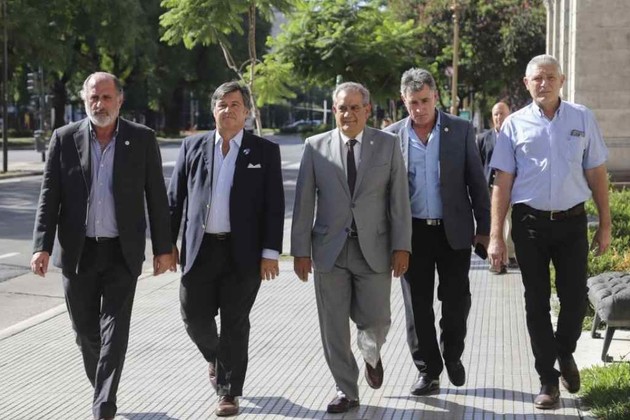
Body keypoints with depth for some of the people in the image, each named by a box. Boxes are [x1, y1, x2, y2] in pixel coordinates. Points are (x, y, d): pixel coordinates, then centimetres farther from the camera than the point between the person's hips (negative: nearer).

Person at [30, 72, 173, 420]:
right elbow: (49, 196, -1)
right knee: (86, 330, 11)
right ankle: (101, 387, 36)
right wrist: (42, 246, -10)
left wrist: (163, 247, 0)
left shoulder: (142, 139, -1)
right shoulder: (64, 138, 0)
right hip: (77, 251, 2)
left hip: (122, 252, -1)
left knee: (115, 331, -7)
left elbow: (156, 197, 2)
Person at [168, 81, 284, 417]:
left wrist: (270, 253, -8)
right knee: (195, 317, 4)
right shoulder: (192, 146, 8)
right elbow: (175, 198, 9)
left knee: (235, 324, 3)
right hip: (199, 249, 2)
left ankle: (229, 393, 15)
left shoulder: (265, 151, 2)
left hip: (243, 252, -2)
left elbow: (274, 206, -1)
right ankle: (214, 357, 37)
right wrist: (169, 243, 4)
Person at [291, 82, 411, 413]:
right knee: (334, 327, 4)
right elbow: (304, 202, 3)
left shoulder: (387, 145, 3)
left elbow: (399, 199, 1)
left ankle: (371, 353, 37)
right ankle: (346, 391, 18)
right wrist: (300, 249, -2)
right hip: (329, 249, 1)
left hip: (373, 249, -1)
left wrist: (401, 246, -6)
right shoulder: (316, 146, 4)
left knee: (375, 320, 2)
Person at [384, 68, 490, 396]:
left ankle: (452, 355, 29)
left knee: (456, 300, 3)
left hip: (454, 230, 0)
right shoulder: (391, 136, 2)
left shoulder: (460, 130, 1)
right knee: (417, 305, 4)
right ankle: (428, 371, 15)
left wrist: (484, 227, 0)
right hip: (413, 231, 1)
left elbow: (476, 181, 3)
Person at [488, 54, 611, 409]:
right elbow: (502, 182, 1)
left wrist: (605, 224, 4)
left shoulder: (583, 118, 2)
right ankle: (548, 379, 18)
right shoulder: (515, 125, 0)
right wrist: (496, 236, -4)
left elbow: (597, 174, 5)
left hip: (572, 221, 0)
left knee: (575, 297, 5)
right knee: (537, 301, 6)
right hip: (530, 223, 0)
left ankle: (565, 354, 35)